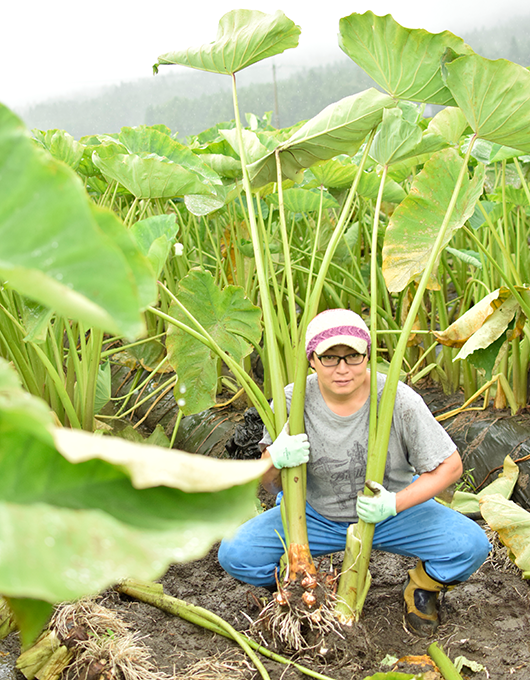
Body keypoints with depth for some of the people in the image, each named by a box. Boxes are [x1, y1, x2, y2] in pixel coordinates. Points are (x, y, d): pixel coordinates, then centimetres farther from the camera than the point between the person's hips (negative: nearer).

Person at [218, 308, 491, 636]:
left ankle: (423, 585, 12)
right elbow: (271, 485, -9)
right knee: (236, 554, -18)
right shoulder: (292, 402, -19)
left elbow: (450, 466, -14)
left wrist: (394, 504, -29)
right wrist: (276, 460, -34)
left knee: (471, 545, -24)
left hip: (395, 510, -1)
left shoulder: (399, 400, -24)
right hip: (316, 515, 1)